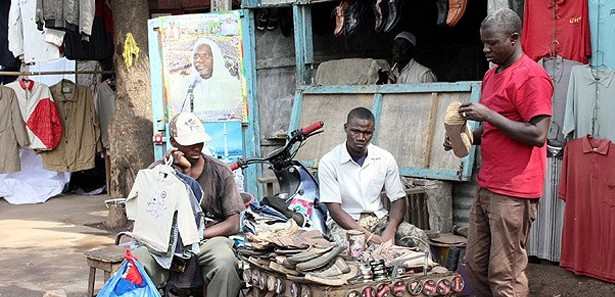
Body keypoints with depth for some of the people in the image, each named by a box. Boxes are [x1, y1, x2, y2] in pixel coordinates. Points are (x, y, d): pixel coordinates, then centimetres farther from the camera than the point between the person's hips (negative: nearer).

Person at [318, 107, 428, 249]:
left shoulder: (385, 158, 1)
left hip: (379, 218, 4)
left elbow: (398, 200, 2)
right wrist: (367, 235, -26)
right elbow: (334, 209, -14)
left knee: (418, 237, -21)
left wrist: (390, 230, -19)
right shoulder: (328, 162, -10)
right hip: (344, 223, -4)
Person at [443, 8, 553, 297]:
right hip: (486, 186, 9)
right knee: (475, 264, 14)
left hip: (513, 192, -9)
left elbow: (538, 135, -19)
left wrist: (488, 114, -19)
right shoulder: (491, 75, 16)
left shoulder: (531, 77, -12)